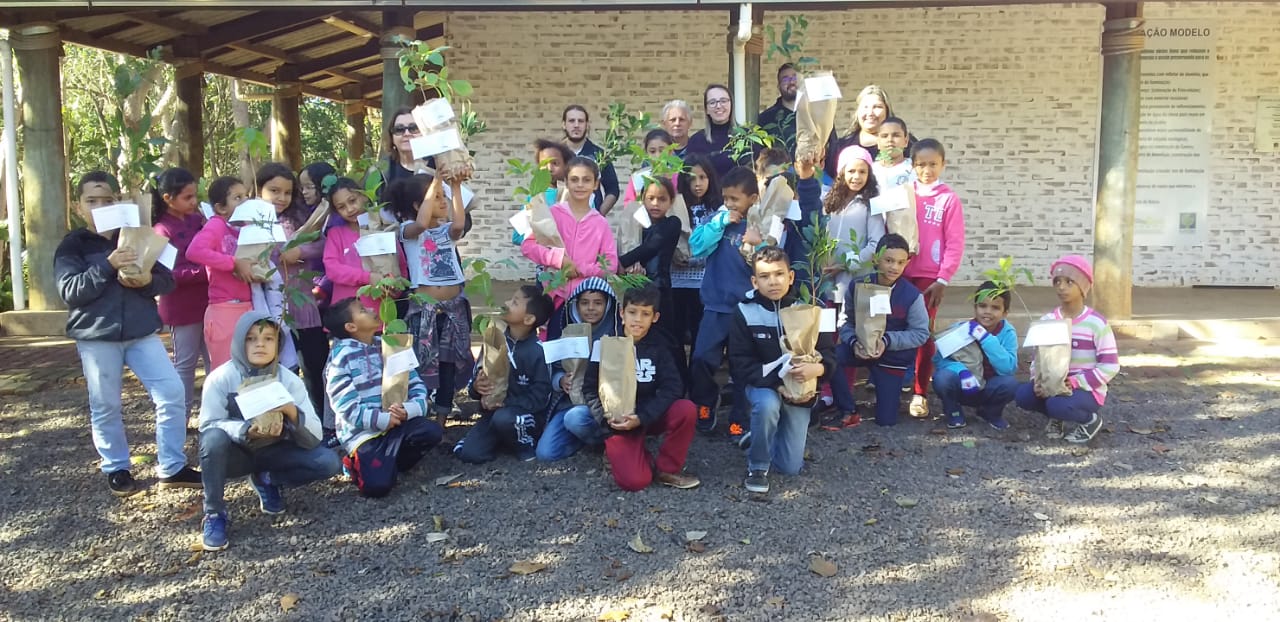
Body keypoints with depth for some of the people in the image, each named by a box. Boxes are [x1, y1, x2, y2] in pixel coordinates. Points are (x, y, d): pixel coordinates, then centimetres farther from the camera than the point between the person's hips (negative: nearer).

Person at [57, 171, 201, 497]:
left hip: (142, 333, 2)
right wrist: (107, 266, -23)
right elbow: (70, 292, -12)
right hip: (97, 337, -2)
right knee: (105, 407, 6)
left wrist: (147, 281, -16)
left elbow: (168, 280, 7)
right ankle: (116, 469, 24)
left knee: (173, 394, -3)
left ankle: (172, 468, 8)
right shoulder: (72, 245, 0)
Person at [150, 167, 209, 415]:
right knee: (186, 362, 3)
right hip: (183, 306, -6)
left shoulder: (197, 220, 7)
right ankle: (182, 415, 13)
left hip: (207, 301, 6)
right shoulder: (162, 230, -10)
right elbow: (169, 274, -17)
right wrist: (206, 271, -26)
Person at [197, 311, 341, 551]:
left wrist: (292, 411, -36)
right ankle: (214, 515, -16)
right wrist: (247, 430, -41)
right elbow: (208, 426, -24)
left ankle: (267, 480, 6)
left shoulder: (289, 380, -13)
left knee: (328, 463, -20)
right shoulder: (221, 378, -17)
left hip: (272, 451, 2)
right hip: (235, 452, -2)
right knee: (214, 438, -36)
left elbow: (314, 438, -17)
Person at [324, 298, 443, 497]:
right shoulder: (341, 357, -9)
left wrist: (409, 409, -18)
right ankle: (355, 461, 11)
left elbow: (416, 385, 3)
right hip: (362, 431, -5)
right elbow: (347, 408, -15)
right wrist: (384, 419, -22)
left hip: (396, 423, 5)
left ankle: (390, 462, 3)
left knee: (433, 431, -22)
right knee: (378, 485, -23)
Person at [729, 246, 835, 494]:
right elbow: (741, 366, -18)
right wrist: (779, 373, -30)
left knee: (791, 466, 0)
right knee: (767, 404, -39)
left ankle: (758, 437, 34)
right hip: (762, 385, -2)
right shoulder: (745, 312, -16)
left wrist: (816, 368, -34)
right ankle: (757, 466, -12)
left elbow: (827, 357, -10)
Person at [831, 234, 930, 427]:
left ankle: (892, 390, 39)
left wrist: (887, 341, -26)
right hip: (861, 348, 1)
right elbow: (847, 323, -7)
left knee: (886, 420, 2)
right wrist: (853, 342, -28)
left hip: (893, 356, -1)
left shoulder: (912, 295, -17)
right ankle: (849, 412, -11)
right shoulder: (857, 287, -12)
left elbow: (921, 333, -13)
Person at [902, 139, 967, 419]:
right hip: (900, 273, 2)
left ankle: (920, 393, 7)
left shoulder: (949, 198, -2)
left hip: (930, 276, -2)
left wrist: (943, 279, -10)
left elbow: (955, 243, -5)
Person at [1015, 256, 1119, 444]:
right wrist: (1039, 381, -16)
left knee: (1058, 405, -35)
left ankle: (1090, 420, 0)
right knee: (1023, 394, -23)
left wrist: (1075, 382, -23)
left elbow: (1110, 366, -14)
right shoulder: (1047, 320, 1)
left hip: (1087, 390, -4)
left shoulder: (1097, 323, -12)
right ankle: (1057, 418, 8)